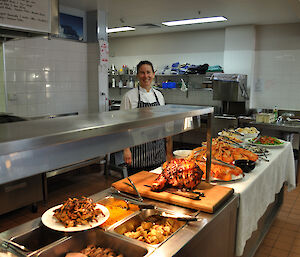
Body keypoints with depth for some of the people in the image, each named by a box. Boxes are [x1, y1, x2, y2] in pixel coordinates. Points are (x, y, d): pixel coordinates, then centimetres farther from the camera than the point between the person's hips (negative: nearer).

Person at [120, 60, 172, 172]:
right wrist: (126, 149, -13)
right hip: (139, 148, -4)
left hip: (158, 148, 4)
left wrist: (168, 149, 12)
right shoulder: (129, 96, -6)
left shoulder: (159, 95, 8)